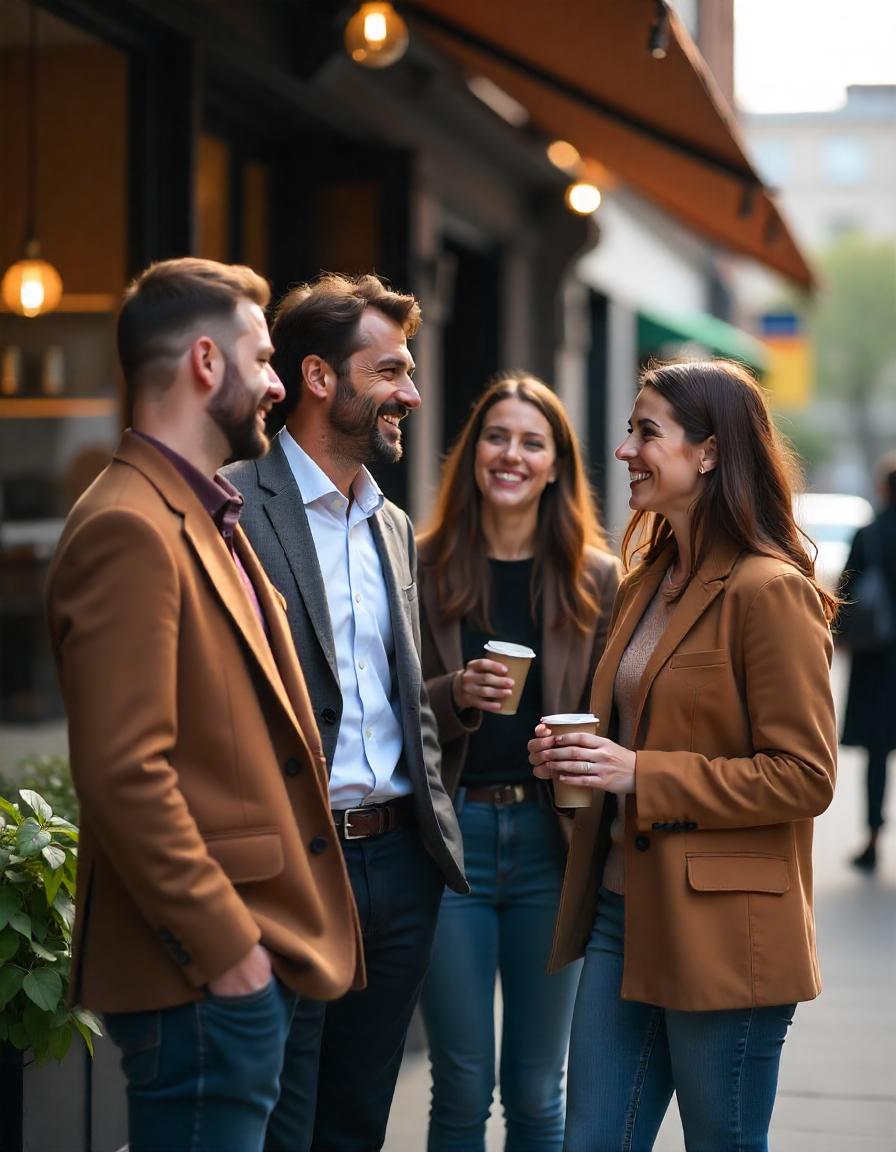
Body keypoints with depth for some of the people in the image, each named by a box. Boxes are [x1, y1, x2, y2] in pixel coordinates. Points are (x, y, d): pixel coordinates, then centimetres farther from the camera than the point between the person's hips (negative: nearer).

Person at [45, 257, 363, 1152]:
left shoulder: (207, 522, 17)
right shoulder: (128, 529, -16)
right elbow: (123, 771, -23)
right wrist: (224, 944, -19)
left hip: (249, 953, 10)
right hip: (203, 977, -10)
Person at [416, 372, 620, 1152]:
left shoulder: (595, 578, 3)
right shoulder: (426, 569, 1)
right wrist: (455, 695, -18)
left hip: (550, 840, 1)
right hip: (452, 831, -1)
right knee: (462, 1088, 5)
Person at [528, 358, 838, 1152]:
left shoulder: (769, 591, -13)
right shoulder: (647, 582, 14)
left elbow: (805, 777, -17)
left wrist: (641, 774, -20)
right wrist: (580, 758, 4)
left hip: (721, 933, -8)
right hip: (625, 909, 8)